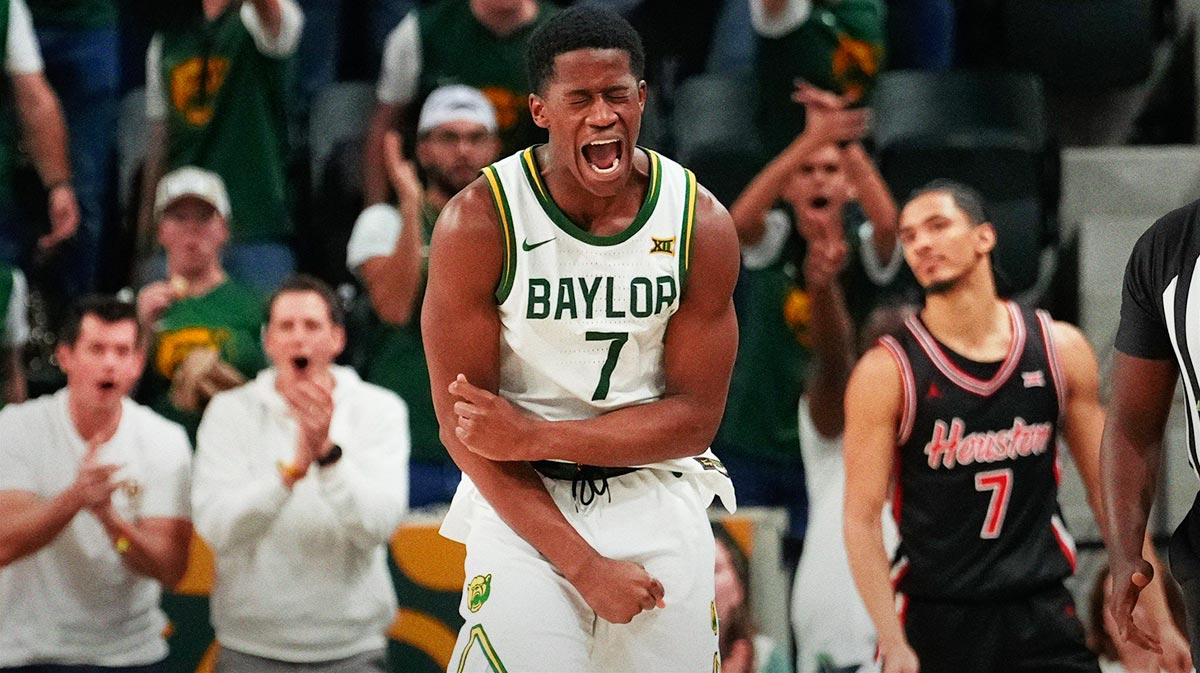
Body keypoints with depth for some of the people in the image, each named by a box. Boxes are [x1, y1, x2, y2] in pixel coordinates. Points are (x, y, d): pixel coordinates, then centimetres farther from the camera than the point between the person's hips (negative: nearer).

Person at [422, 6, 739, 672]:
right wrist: (583, 566, -18)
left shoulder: (702, 223, -7)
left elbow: (695, 417, -5)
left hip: (655, 489, 2)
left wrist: (534, 437, -17)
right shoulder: (477, 221, -13)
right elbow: (462, 422, -12)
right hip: (521, 495, -2)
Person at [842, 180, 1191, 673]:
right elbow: (861, 521, -9)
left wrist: (1155, 619, 5)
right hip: (933, 622, -2)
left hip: (1041, 615, 2)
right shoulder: (887, 371, -6)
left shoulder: (1060, 349, 2)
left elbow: (1110, 490, 9)